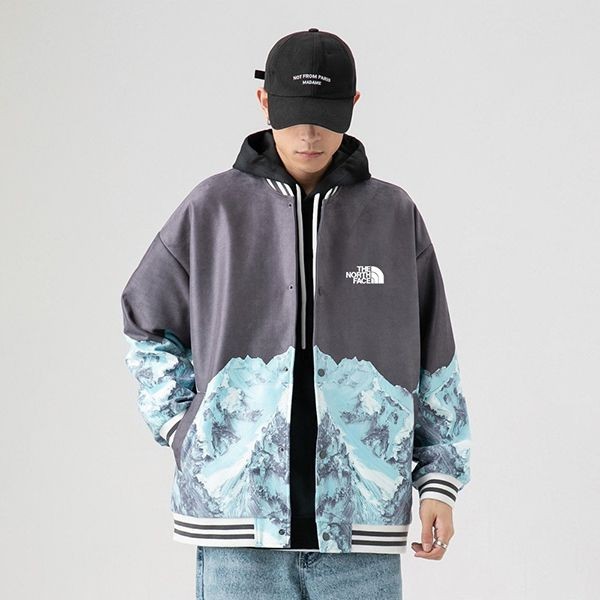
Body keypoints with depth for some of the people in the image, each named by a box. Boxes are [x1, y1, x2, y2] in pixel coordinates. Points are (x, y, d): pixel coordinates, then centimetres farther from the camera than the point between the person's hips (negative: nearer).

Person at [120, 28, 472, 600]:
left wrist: (440, 480, 7)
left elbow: (434, 360, 11)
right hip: (239, 509, 0)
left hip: (360, 527, 1)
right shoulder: (213, 208, 3)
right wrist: (181, 427, 3)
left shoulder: (394, 215, 6)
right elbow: (148, 327, 14)